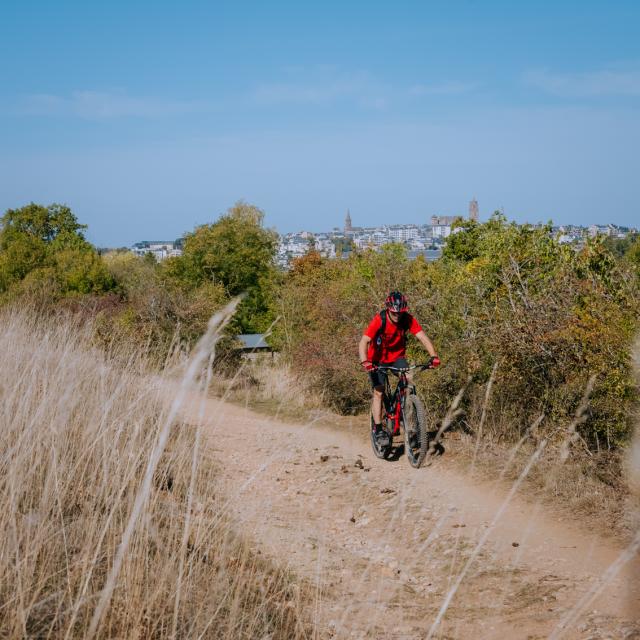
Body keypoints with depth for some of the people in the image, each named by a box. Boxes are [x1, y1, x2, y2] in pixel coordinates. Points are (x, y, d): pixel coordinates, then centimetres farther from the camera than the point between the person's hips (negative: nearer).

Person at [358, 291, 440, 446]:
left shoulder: (408, 320, -20)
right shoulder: (379, 321, -29)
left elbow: (423, 337, -25)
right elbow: (363, 342, -37)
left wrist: (433, 356, -42)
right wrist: (365, 362, -54)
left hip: (397, 357, 2)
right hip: (378, 359, -2)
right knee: (378, 392, -10)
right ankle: (379, 430, -3)